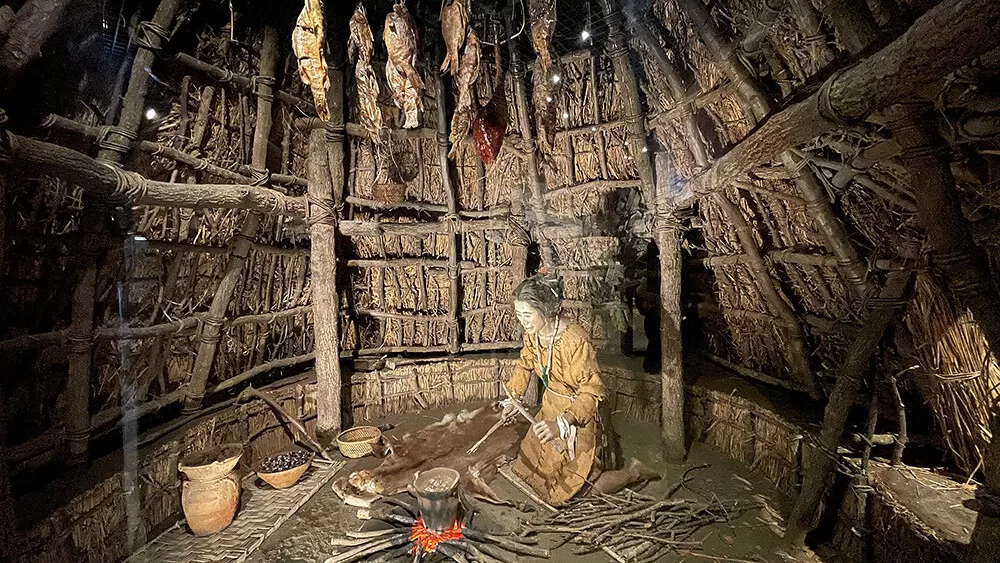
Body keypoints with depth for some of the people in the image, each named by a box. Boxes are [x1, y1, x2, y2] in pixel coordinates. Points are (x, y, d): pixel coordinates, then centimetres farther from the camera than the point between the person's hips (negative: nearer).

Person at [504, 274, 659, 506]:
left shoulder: (575, 340, -34)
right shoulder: (532, 333, -12)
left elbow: (592, 391, -31)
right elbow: (524, 364, 9)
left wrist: (561, 423, -41)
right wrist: (513, 397, 1)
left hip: (579, 416, -8)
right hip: (551, 411, 8)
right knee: (527, 467, 25)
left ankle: (635, 472, 30)